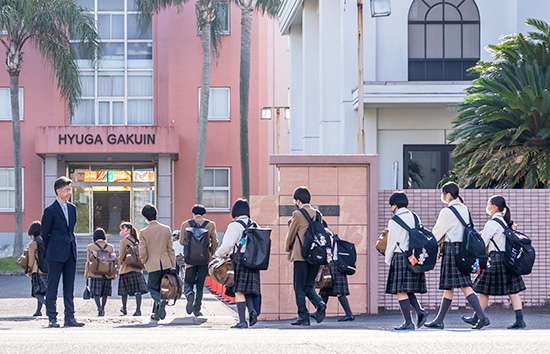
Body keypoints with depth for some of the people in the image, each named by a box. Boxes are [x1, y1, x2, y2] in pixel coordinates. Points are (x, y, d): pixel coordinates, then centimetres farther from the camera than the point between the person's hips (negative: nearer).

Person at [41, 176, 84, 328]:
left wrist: (72, 245, 15)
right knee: (52, 287, -1)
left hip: (71, 253, 6)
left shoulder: (72, 208, 12)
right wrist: (50, 251, 6)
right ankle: (52, 318, 2)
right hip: (56, 255, -6)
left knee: (69, 288, 7)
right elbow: (44, 233, -1)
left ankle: (69, 318, 11)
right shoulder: (50, 210, -7)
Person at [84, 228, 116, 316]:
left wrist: (86, 273, 8)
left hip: (95, 273, -2)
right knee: (105, 292, 17)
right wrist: (114, 274, 12)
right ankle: (102, 310, 26)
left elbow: (88, 261, 0)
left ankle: (100, 308, -21)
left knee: (96, 292, -1)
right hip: (108, 274, 2)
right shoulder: (110, 247, 3)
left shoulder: (90, 247, -2)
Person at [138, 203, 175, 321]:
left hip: (153, 265, -3)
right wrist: (173, 265, 8)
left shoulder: (143, 233, -8)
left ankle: (160, 301, -23)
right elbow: (170, 249, 4)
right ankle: (156, 313, 17)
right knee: (161, 288, 14)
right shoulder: (166, 229, 0)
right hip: (166, 264, 3)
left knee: (153, 288, 8)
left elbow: (142, 253, -6)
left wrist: (145, 263, 12)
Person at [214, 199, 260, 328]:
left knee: (240, 291, -3)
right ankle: (252, 310, -10)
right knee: (248, 290, 15)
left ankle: (242, 321, -5)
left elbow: (227, 245, -14)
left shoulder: (235, 225, -7)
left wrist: (217, 254, 3)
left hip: (240, 261, -6)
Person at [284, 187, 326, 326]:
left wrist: (288, 249, 19)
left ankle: (303, 317, 1)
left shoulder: (298, 214, -8)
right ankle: (319, 304, -12)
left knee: (299, 288, 2)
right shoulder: (317, 214, 10)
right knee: (309, 286, 13)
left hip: (301, 256, -6)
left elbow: (290, 235, 1)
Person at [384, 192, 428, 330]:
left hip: (401, 256, -7)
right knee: (408, 290, 16)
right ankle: (420, 311, -4)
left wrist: (387, 260, 8)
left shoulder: (394, 222, -8)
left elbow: (391, 243, -5)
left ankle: (408, 322, -5)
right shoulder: (415, 218, 10)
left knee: (401, 291, -3)